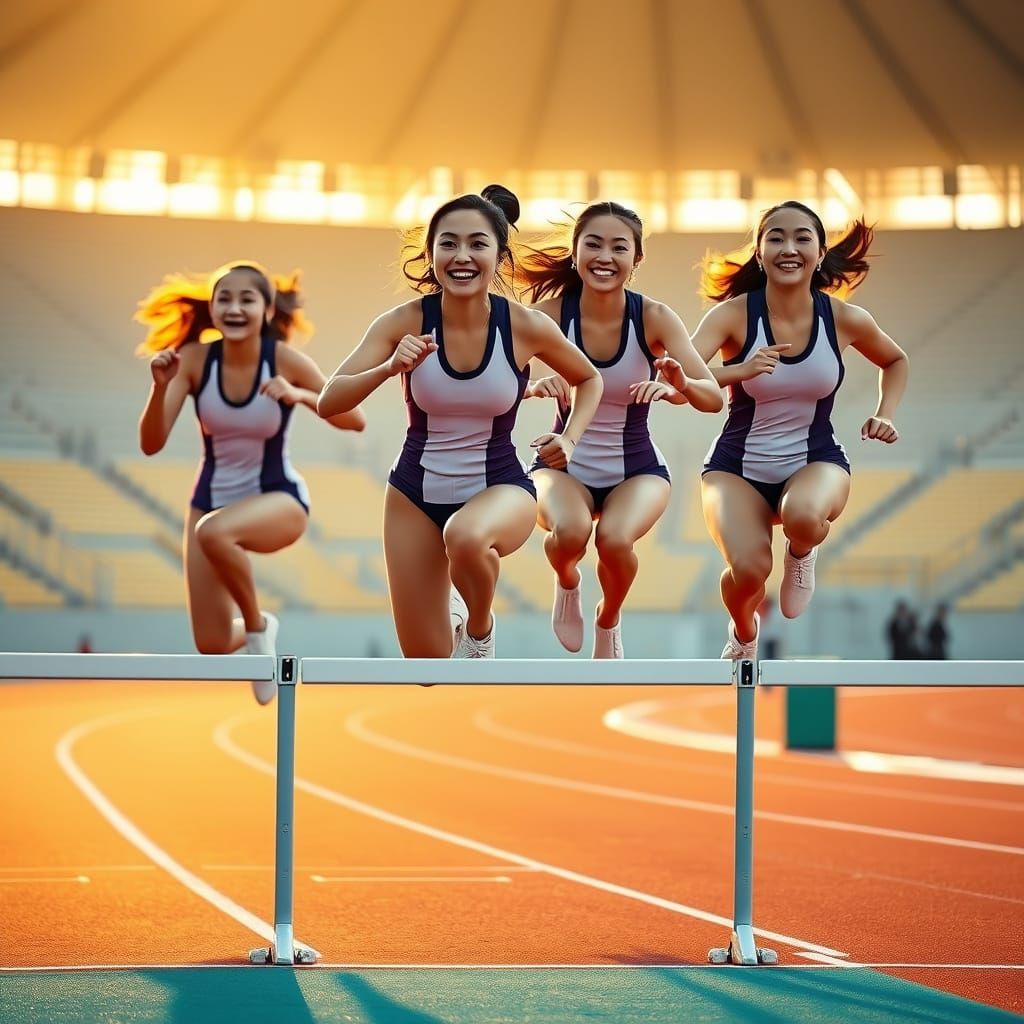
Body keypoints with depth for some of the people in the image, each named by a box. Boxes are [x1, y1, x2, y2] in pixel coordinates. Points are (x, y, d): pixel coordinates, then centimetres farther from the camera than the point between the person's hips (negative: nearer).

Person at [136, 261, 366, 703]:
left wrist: (299, 395, -32)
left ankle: (257, 624, -10)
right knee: (212, 644, -1)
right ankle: (254, 637, 38)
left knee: (214, 531, -38)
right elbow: (151, 444, -15)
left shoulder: (284, 359, -17)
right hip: (212, 499, 3)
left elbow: (355, 419, -16)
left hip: (278, 499, -3)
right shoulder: (195, 358, -12)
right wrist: (160, 387, -33)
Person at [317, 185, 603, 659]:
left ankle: (480, 625, -5)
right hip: (415, 492, 2)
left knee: (466, 537, -39)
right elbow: (327, 403, -19)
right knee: (426, 659, 6)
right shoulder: (405, 322, -16)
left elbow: (589, 379, 6)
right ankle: (447, 610, 44)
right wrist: (389, 369, -35)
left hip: (501, 486, -2)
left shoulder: (527, 326, -15)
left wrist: (570, 439, -11)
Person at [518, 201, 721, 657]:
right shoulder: (551, 313, -16)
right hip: (563, 464, 0)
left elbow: (713, 398, -20)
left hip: (637, 469, 0)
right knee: (571, 532, -32)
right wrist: (535, 385, -45)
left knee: (614, 539, -29)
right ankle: (567, 585, 7)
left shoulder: (654, 318, -15)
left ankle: (609, 621, 7)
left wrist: (681, 385, -43)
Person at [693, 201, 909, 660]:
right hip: (737, 466, 0)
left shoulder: (846, 319, -8)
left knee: (803, 516, -37)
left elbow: (895, 361, 15)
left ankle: (802, 553, 4)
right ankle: (744, 635, 12)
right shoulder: (734, 314, -15)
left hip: (817, 461, 1)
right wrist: (739, 371, -47)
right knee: (749, 570, -27)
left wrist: (885, 415, -2)